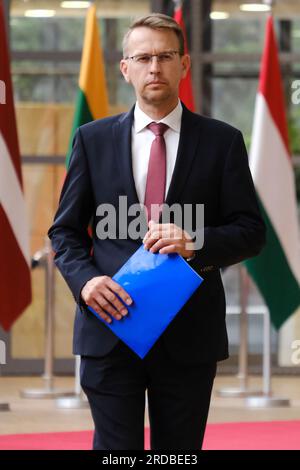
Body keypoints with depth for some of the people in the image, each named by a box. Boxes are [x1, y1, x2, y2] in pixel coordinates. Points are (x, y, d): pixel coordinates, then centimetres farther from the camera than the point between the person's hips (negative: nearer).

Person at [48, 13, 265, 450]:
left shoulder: (222, 141, 3)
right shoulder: (93, 139, 6)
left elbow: (250, 232, 1)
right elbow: (65, 230, 8)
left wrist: (195, 242, -19)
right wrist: (85, 278, -13)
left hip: (190, 334, 0)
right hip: (111, 326, 0)